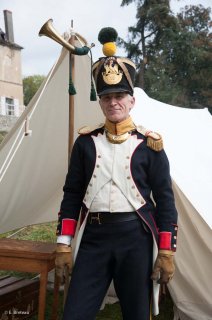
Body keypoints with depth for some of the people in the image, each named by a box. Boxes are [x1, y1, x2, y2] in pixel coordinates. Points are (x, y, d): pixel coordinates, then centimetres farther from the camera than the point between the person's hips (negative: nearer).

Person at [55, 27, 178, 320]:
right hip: (93, 237, 1)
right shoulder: (85, 142, 4)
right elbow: (72, 195, 7)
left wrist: (166, 252, -3)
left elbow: (165, 200, 0)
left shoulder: (149, 144, -1)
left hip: (136, 237, -1)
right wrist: (64, 245, 3)